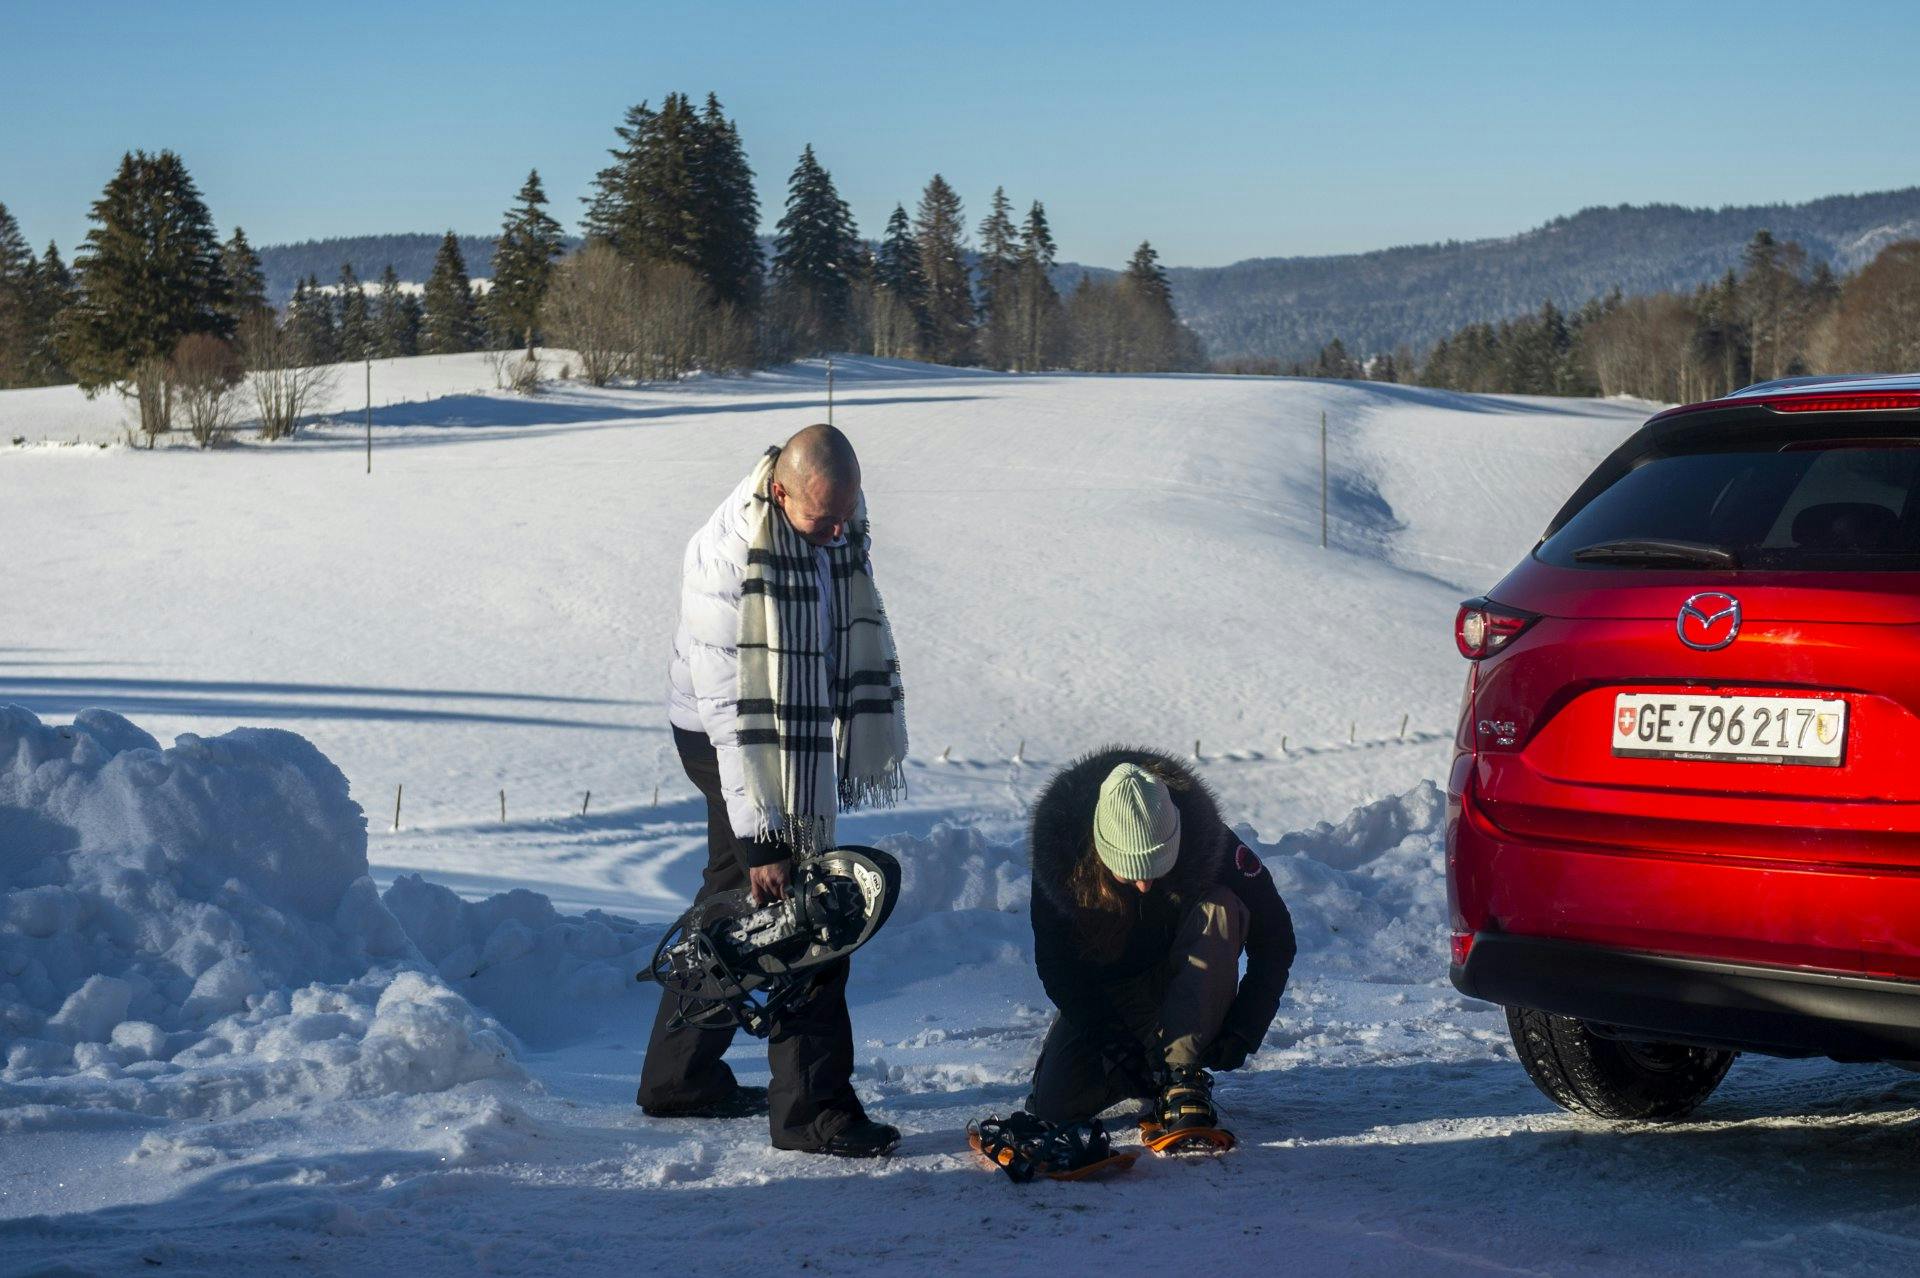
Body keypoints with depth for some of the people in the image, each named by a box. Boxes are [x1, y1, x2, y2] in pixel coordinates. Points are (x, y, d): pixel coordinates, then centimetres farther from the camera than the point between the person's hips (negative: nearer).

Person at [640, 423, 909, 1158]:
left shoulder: (841, 524, -7)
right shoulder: (730, 559, -30)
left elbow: (859, 631, 10)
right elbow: (735, 710, -29)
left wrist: (868, 738, 8)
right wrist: (762, 834, -29)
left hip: (799, 735, 8)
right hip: (728, 740, -8)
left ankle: (678, 1079, 29)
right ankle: (813, 1110, -4)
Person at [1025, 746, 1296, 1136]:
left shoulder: (1210, 842, -26)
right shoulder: (1059, 852, -25)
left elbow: (1275, 940, -16)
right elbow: (1057, 966, -16)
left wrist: (1242, 1032, -25)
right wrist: (1114, 1044, -26)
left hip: (1187, 996, 0)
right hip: (1101, 998, 0)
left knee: (1220, 908, -30)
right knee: (1055, 1105, -23)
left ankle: (1183, 1074, -28)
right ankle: (1144, 1067, 8)